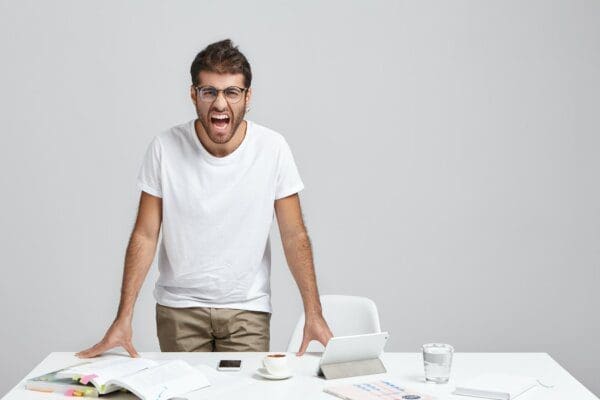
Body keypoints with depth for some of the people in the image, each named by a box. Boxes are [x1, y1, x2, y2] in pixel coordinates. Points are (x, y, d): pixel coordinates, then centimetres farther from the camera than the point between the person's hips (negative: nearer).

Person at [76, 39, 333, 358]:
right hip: (178, 307, 0)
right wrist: (123, 318, -11)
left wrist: (314, 314, -11)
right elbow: (145, 236, -6)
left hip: (248, 309, 0)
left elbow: (294, 236, -5)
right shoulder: (164, 148, -10)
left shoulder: (273, 148, -9)